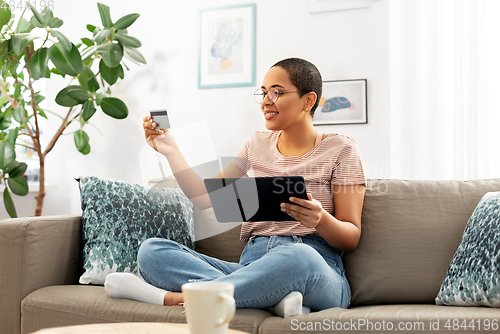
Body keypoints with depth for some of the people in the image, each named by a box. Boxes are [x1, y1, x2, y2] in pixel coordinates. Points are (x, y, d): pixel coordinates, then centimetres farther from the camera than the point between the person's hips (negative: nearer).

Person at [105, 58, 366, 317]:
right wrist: (170, 151, 6)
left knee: (299, 257, -43)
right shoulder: (258, 144, 19)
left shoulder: (340, 149, 4)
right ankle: (276, 298, -32)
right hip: (252, 266, 5)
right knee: (151, 250, -16)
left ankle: (170, 298, -28)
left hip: (317, 275, -4)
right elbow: (204, 197, 16)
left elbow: (351, 239, 0)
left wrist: (320, 220, -22)